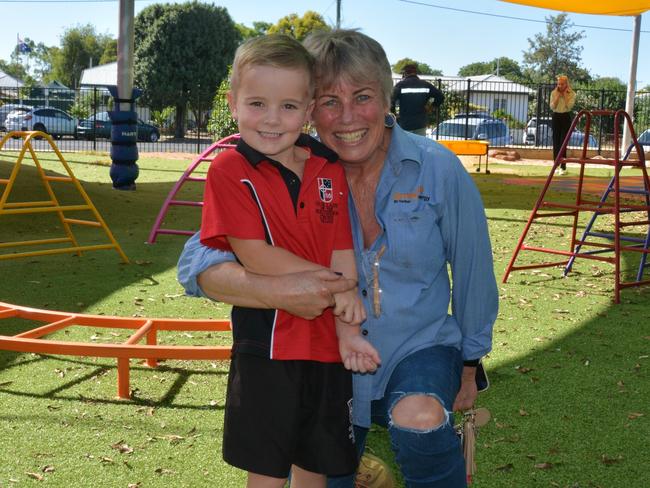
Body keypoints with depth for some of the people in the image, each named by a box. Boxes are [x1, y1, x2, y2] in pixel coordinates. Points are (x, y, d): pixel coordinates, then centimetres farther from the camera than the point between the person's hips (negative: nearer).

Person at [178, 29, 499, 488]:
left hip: (418, 348, -1)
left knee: (420, 417, -33)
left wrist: (469, 365, 9)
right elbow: (197, 262, -19)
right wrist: (275, 290, -38)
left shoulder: (437, 168, -13)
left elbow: (473, 273, 0)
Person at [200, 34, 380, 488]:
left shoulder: (329, 169, 4)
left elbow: (342, 252, 1)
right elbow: (254, 254, -17)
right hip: (267, 341, -4)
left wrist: (347, 330, -10)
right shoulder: (229, 170, -9)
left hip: (327, 342, 5)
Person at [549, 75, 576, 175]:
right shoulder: (554, 93, 5)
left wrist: (565, 95, -10)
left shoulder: (572, 94, -1)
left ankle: (563, 167, -9)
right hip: (556, 117, 3)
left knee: (563, 143, -9)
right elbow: (552, 107, -4)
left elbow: (569, 106, -15)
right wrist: (558, 96, -8)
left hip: (566, 118, -3)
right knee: (556, 143, 3)